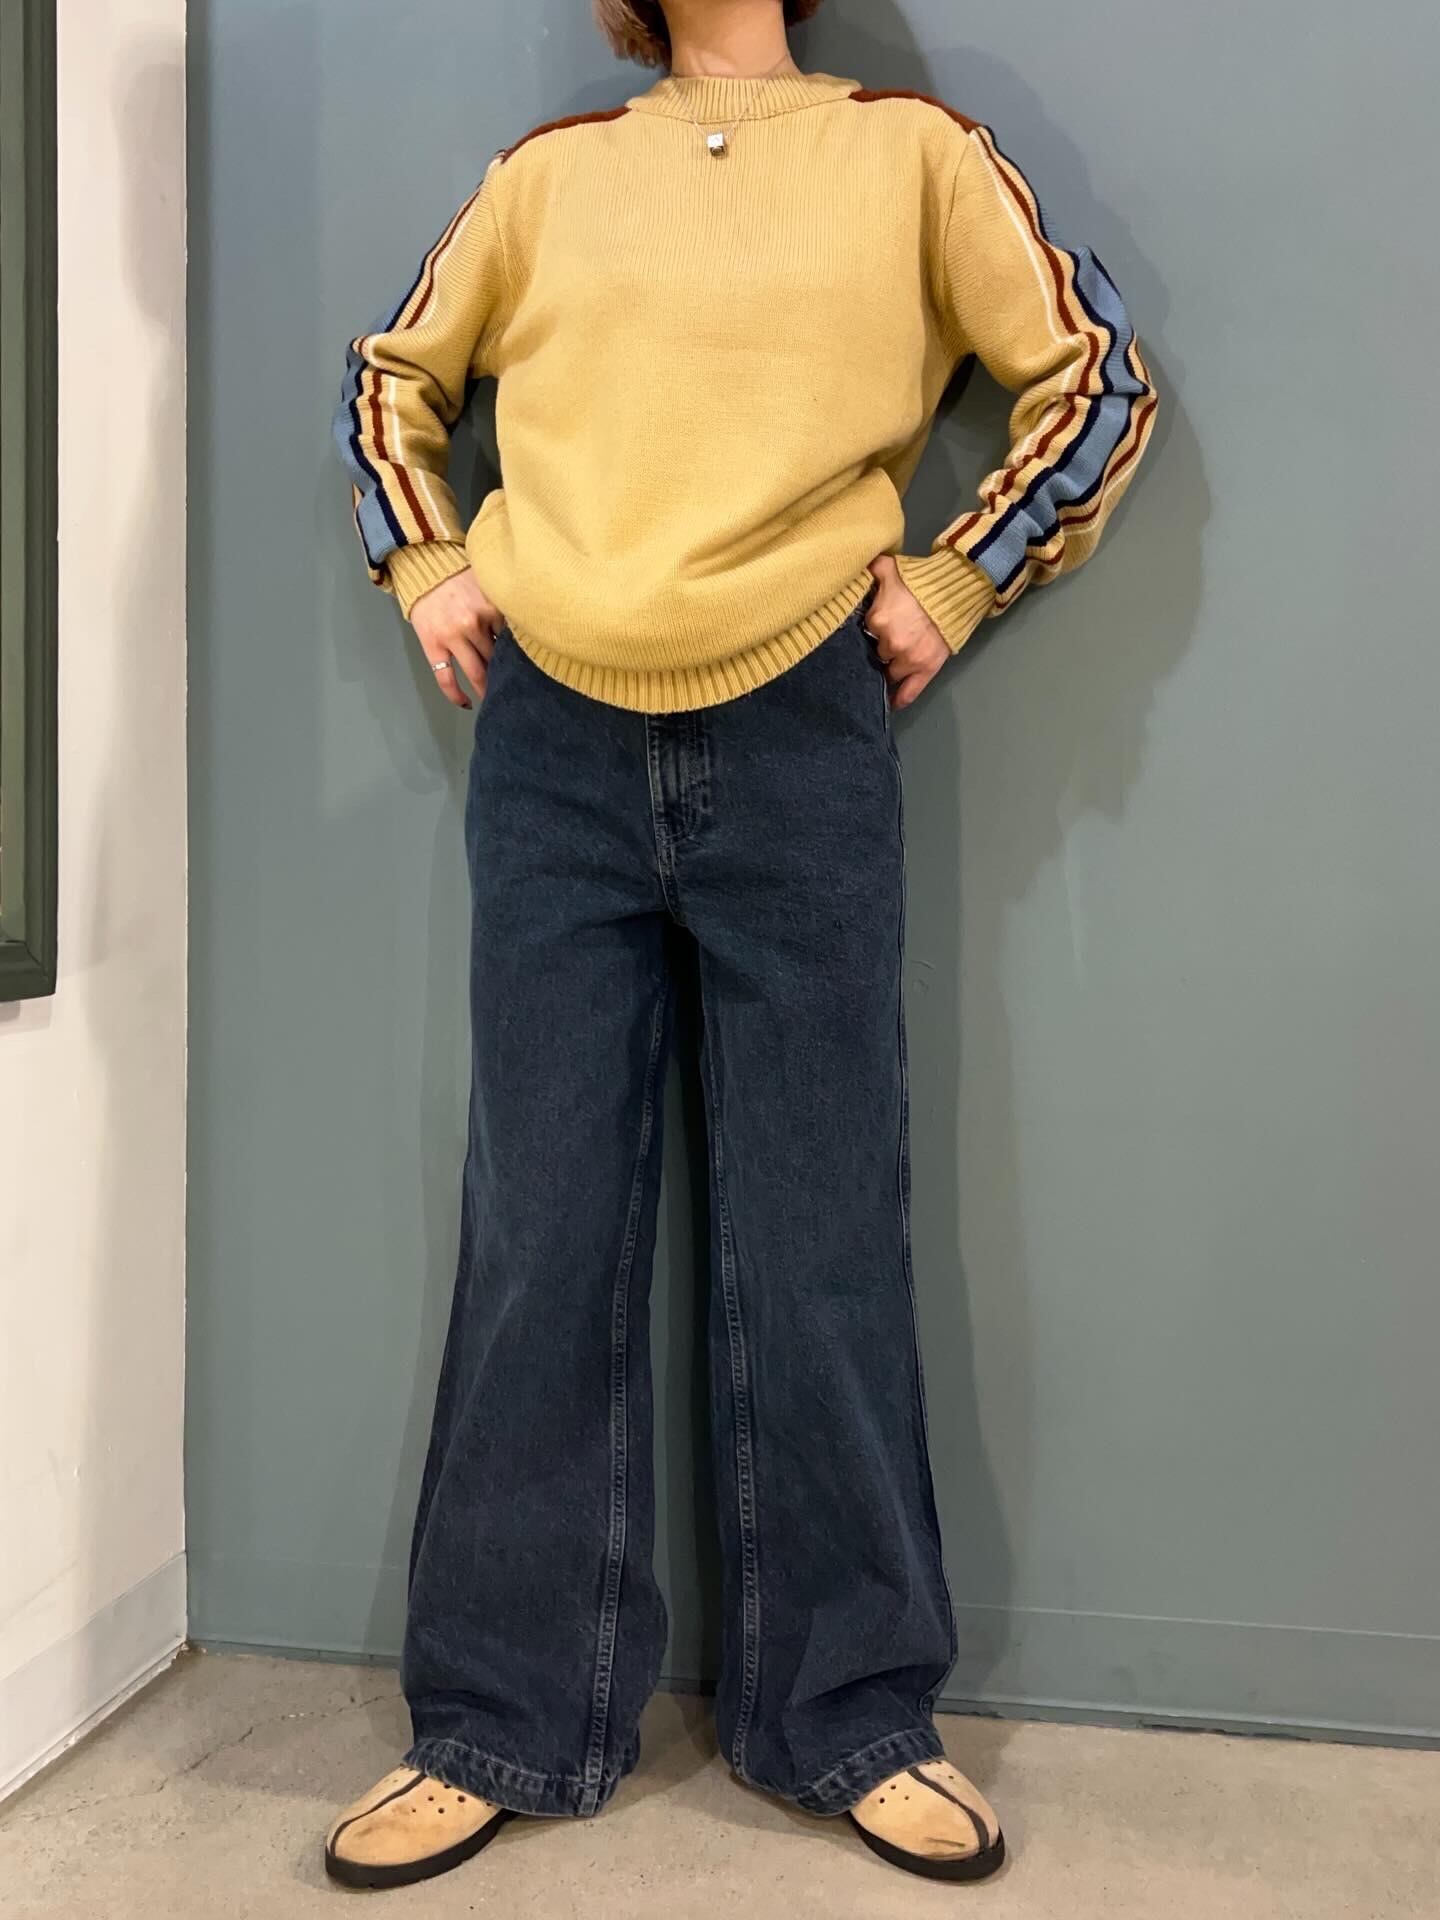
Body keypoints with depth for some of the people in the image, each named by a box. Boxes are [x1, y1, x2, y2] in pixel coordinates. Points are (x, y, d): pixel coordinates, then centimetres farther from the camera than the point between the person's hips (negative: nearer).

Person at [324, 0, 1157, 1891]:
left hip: (802, 740, -1)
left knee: (821, 1233, 3)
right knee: (540, 1235, 4)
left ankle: (855, 1715, 19)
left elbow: (1097, 374, 10)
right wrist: (425, 569, 11)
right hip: (554, 743, 2)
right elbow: (391, 378, 25)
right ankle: (501, 1723, 17)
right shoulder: (548, 170, 15)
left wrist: (952, 580, 2)